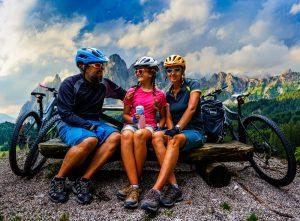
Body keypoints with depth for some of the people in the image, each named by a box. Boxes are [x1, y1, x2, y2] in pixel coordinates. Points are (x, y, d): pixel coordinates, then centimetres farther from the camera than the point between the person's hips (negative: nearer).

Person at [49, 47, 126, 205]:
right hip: (70, 125, -5)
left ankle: (83, 181, -22)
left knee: (115, 137, -25)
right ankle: (58, 180, -15)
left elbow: (124, 95, 17)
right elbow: (66, 114, -13)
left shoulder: (104, 84, 5)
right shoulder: (70, 84, -7)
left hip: (93, 122, 5)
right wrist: (89, 126, -21)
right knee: (90, 140, -37)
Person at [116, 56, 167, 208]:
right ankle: (135, 186, -39)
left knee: (139, 134, -40)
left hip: (149, 126, -1)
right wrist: (132, 119, -6)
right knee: (126, 135, -38)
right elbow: (125, 114, 16)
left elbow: (163, 117, 18)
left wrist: (158, 128, -2)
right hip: (131, 124, 2)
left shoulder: (159, 94, 12)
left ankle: (134, 183, -28)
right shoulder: (132, 91, 14)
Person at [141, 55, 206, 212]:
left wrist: (177, 128, -28)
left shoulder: (192, 85, -1)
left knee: (175, 140, -39)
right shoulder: (168, 94, 14)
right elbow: (168, 117, 6)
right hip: (176, 131, 4)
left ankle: (156, 190, -43)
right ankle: (173, 186, -35)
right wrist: (171, 130, -16)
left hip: (193, 132, -4)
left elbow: (191, 108, -16)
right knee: (157, 136, -30)